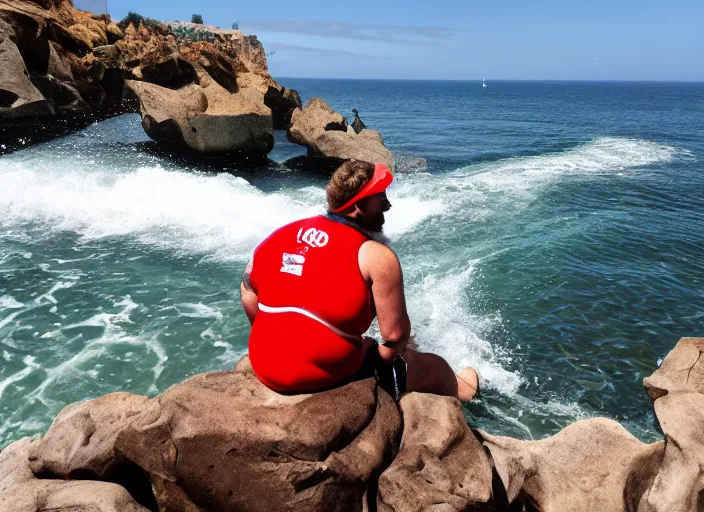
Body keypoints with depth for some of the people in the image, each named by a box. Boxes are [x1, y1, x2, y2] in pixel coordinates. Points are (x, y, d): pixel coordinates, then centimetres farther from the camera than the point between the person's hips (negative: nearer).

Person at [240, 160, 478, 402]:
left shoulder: (283, 234, 2)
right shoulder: (376, 256, -16)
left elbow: (248, 290, 8)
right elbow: (395, 334, -16)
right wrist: (383, 358, 5)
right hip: (330, 378, -6)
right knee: (435, 367, 21)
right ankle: (459, 390, 51)